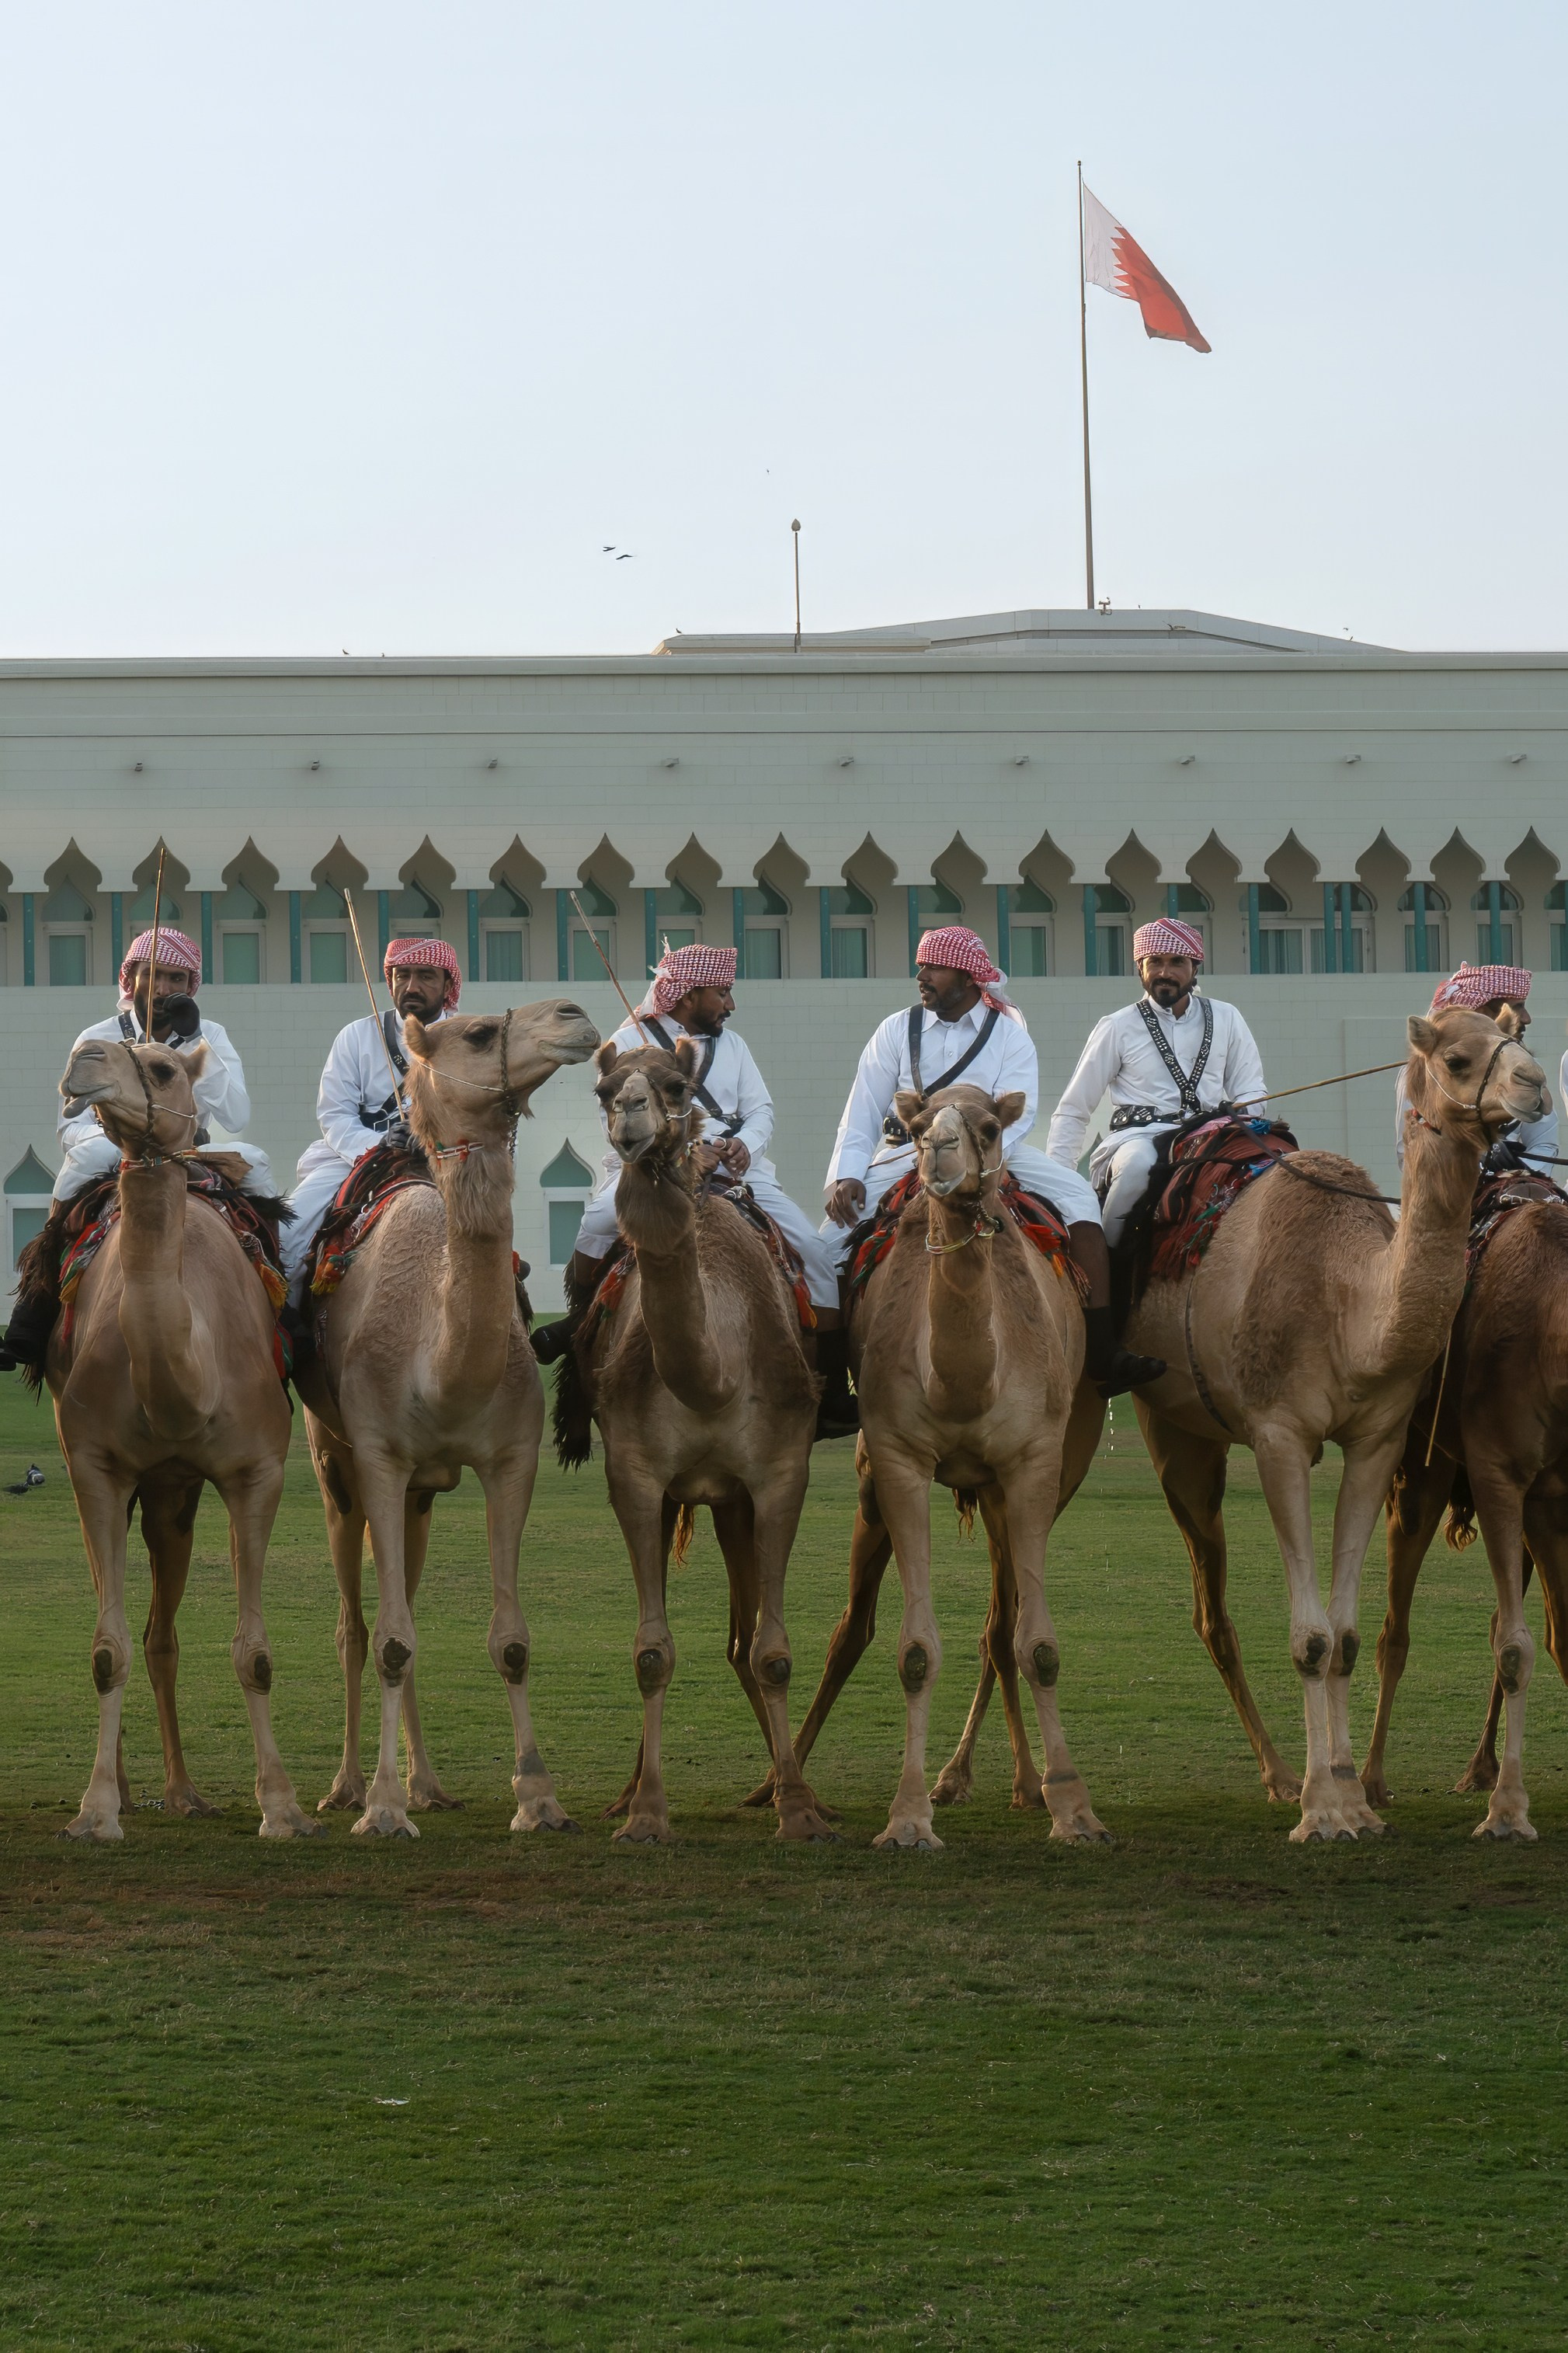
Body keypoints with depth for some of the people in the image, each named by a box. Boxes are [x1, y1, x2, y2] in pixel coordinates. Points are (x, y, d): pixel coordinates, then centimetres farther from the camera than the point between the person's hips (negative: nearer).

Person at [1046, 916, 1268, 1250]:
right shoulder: (1118, 1028, 10)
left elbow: (1252, 1091, 18)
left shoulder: (1225, 1019, 16)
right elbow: (1072, 1110, 12)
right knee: (1138, 1164, -39)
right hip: (1139, 1135, -2)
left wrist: (1237, 1113, -8)